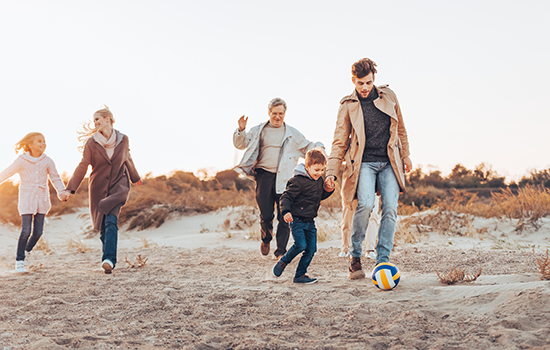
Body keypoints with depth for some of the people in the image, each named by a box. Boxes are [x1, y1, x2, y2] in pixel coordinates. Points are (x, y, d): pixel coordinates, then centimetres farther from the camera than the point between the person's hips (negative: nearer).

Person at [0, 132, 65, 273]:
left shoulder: (47, 161, 2)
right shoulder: (22, 161, -4)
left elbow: (56, 178, 5)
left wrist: (61, 192, -10)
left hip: (41, 200, 3)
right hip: (26, 200, -3)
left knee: (38, 231, 2)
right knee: (26, 230, -10)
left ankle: (27, 251, 29)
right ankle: (19, 260, 2)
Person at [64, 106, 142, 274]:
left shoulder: (123, 139, 0)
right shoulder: (91, 143, -5)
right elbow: (82, 166, -4)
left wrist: (135, 177, 32)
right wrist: (70, 188, -11)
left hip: (118, 186, -1)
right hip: (99, 188, 1)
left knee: (111, 220, -22)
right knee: (102, 225, 6)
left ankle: (108, 259, -29)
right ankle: (109, 258, 23)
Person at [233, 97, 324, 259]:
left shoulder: (292, 134, 17)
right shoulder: (258, 131, 15)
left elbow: (308, 148, 22)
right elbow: (241, 144, 10)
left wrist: (318, 147, 0)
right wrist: (241, 130, -9)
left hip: (284, 177, 0)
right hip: (264, 176, 0)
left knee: (284, 216, -6)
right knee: (266, 215, -2)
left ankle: (281, 250, 2)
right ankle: (266, 239, 28)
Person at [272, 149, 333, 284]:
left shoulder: (319, 181, 9)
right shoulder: (298, 181, -16)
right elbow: (286, 197, -18)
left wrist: (329, 189, 4)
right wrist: (286, 211, -35)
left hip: (310, 222, 7)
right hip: (297, 220, -7)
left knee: (311, 249, 3)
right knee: (301, 245, -20)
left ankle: (300, 275, 15)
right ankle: (283, 261, 7)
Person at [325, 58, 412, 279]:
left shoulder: (388, 96, 10)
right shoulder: (347, 106, 3)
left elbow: (400, 128, 21)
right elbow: (339, 142, 3)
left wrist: (406, 155, 20)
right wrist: (331, 172, -5)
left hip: (389, 163, 3)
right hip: (363, 163, -3)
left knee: (390, 208, -10)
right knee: (366, 204, -23)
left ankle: (383, 260, -1)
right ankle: (355, 256, -6)